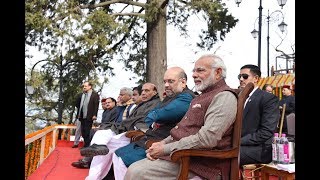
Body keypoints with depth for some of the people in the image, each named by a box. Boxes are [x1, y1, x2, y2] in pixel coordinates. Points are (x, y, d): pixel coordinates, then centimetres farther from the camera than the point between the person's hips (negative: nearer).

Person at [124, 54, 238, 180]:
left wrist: (165, 149, -16)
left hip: (201, 164, -9)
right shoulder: (203, 96, 22)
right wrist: (163, 143, 4)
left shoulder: (224, 97, -11)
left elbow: (207, 139, -23)